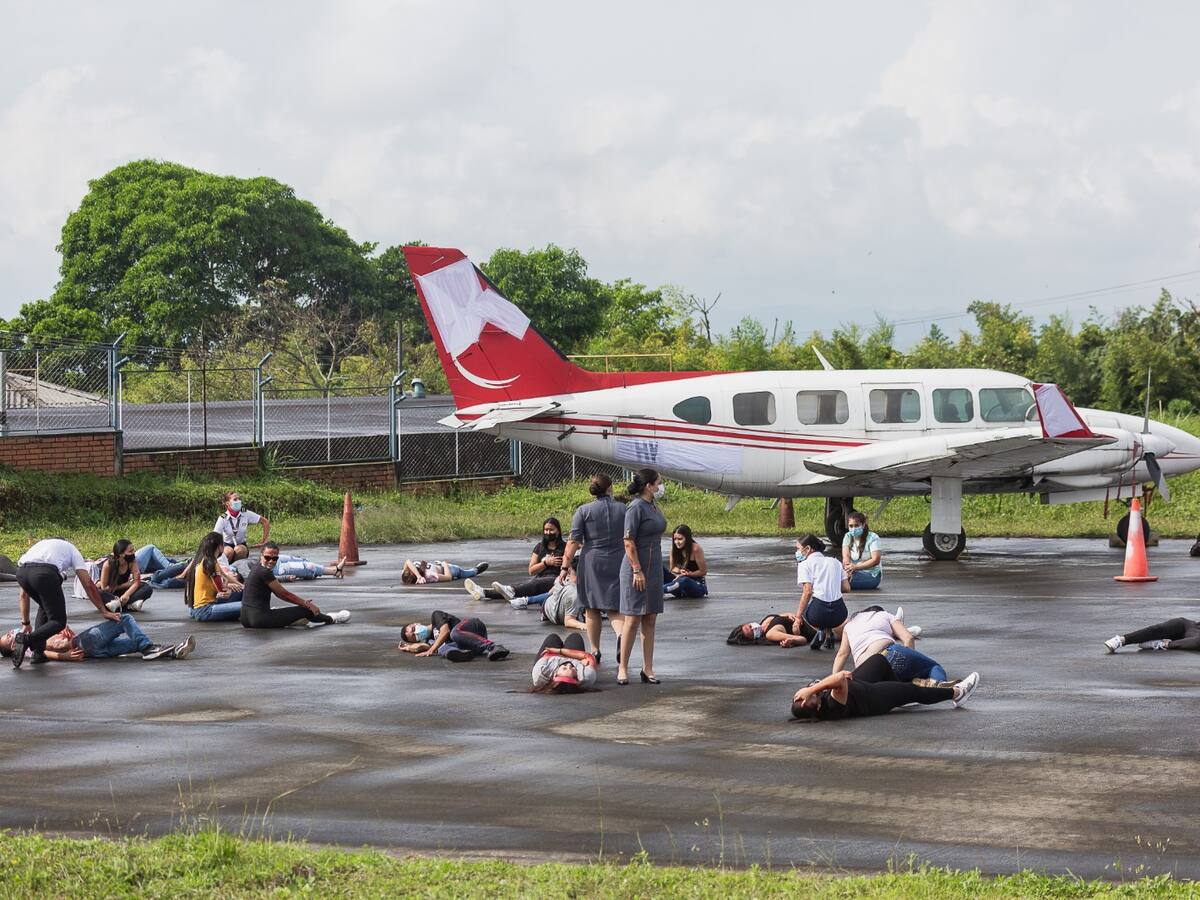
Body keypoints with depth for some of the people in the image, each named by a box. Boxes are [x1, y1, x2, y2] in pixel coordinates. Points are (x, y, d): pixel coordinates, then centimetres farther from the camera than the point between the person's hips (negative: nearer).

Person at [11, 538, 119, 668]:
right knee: (58, 621, 7)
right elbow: (88, 584, 22)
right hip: (45, 573, -5)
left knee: (44, 606, 31)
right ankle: (27, 639, -17)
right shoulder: (71, 549, 33)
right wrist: (104, 611, 24)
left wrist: (25, 623, 41)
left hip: (21, 571, 5)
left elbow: (24, 594, 38)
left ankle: (37, 652, 22)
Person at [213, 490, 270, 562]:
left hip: (241, 546, 1)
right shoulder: (223, 518, -14)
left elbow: (266, 522, -2)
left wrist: (264, 542, -2)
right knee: (229, 551, -36)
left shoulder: (246, 514, -10)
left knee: (239, 549, -35)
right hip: (226, 545, -1)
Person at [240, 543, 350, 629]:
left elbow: (279, 594, 17)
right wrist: (307, 604, 2)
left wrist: (303, 602, 15)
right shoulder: (264, 573, -17)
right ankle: (331, 620, 25)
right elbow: (284, 593, -8)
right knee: (305, 610, 5)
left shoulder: (256, 569, 13)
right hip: (259, 618, -9)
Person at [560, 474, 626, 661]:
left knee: (592, 609, 9)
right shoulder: (623, 509, 2)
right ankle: (621, 634, -27)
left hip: (592, 563, -1)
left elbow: (573, 542, -7)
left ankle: (595, 651, 14)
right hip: (618, 563, 1)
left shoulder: (584, 511, -4)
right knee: (614, 607, 2)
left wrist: (566, 567, -2)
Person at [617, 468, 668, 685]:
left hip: (654, 568, 8)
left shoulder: (654, 507, 13)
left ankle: (648, 669, 11)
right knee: (633, 619, -5)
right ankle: (622, 668, 2)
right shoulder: (636, 508, -13)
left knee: (650, 620, 8)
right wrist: (637, 570, -20)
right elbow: (629, 542, -16)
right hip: (637, 568, -8)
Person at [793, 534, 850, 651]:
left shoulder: (805, 565, 4)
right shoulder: (834, 562, 19)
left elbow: (807, 592, -8)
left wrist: (797, 618, -7)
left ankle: (820, 630, 2)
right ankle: (829, 634, 11)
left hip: (818, 611, -5)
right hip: (839, 613, 5)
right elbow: (846, 588, 13)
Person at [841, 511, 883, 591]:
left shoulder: (873, 538, -7)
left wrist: (856, 567, -27)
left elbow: (876, 560, -16)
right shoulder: (848, 536, 8)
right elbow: (845, 556, -5)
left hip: (871, 575, -5)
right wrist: (848, 569, -28)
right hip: (854, 572, 5)